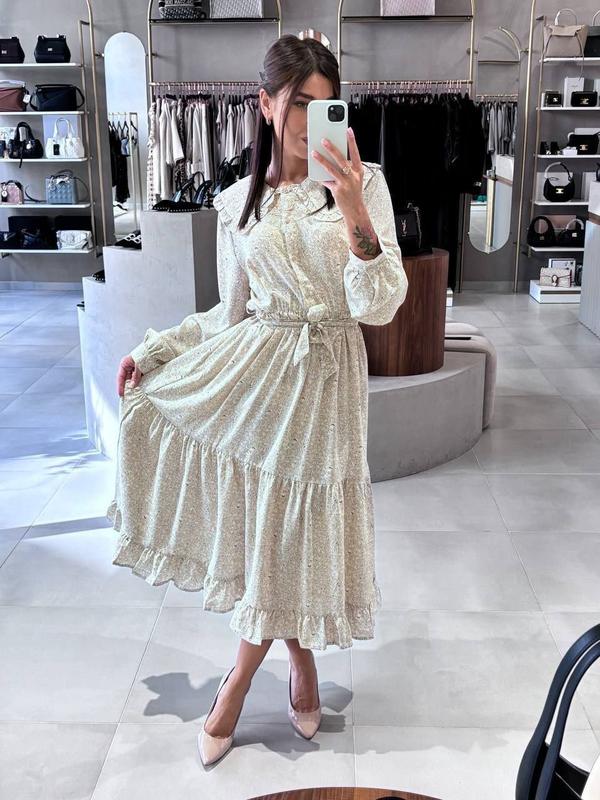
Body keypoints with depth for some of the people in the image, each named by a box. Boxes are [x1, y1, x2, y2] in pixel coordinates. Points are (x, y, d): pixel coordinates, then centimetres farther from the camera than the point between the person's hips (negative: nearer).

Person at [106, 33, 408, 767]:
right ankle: (300, 658, 29)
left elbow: (379, 307, -13)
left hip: (323, 375, -2)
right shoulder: (236, 202, 4)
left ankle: (239, 681, 29)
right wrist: (153, 347, 4)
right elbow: (232, 312, 12)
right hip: (252, 367, 3)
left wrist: (356, 217, -27)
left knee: (295, 531, 6)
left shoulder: (362, 183, -5)